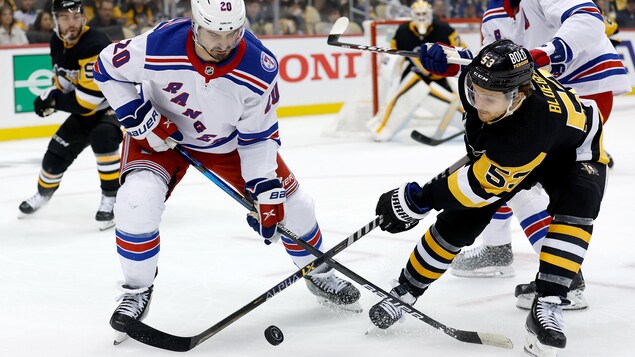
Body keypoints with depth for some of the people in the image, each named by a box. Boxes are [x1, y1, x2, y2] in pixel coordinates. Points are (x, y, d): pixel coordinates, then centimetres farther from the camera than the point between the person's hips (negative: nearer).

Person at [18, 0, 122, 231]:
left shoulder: (95, 46, -31)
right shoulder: (57, 43, -4)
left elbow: (87, 99, -32)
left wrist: (52, 99, -18)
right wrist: (51, 96, -8)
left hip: (113, 105, -8)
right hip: (84, 110, 8)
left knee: (102, 138, -37)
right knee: (56, 153, 7)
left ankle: (111, 198, -24)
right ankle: (43, 193, 39)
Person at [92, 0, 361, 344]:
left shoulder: (260, 68, -28)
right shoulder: (158, 45, -34)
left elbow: (259, 135, -15)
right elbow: (107, 67, -15)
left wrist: (267, 190, -21)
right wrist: (139, 117, -23)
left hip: (229, 140, 2)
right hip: (160, 132, -2)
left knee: (289, 201, 0)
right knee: (137, 201, -27)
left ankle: (318, 273, 29)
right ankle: (136, 290, -2)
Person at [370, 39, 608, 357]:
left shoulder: (533, 126, -49)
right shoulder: (482, 77, -32)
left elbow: (482, 185, -40)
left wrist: (419, 200, -35)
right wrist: (443, 55, -20)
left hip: (572, 149, -5)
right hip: (496, 149, 6)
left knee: (575, 211, -34)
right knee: (458, 221, -3)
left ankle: (547, 306, -34)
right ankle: (405, 291, 13)